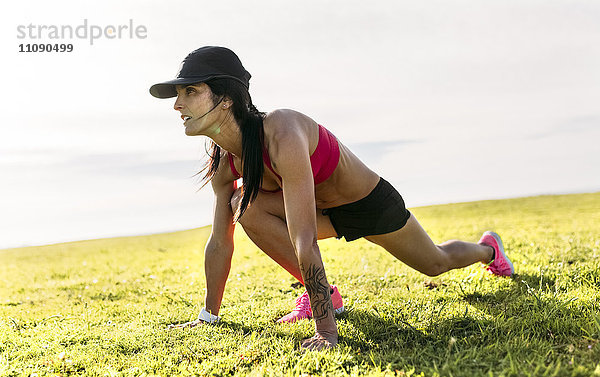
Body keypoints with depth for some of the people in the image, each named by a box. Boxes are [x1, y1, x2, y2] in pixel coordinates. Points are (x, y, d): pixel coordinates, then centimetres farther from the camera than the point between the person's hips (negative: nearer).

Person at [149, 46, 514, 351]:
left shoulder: (282, 135, -40)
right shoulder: (224, 162, -16)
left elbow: (304, 241, -43)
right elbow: (220, 241, -5)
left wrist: (326, 330, -41)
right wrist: (209, 316, 1)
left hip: (372, 203, -5)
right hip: (326, 213, 5)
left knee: (436, 263, 18)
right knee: (246, 206, -21)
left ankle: (488, 248, 54)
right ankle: (322, 293, -5)